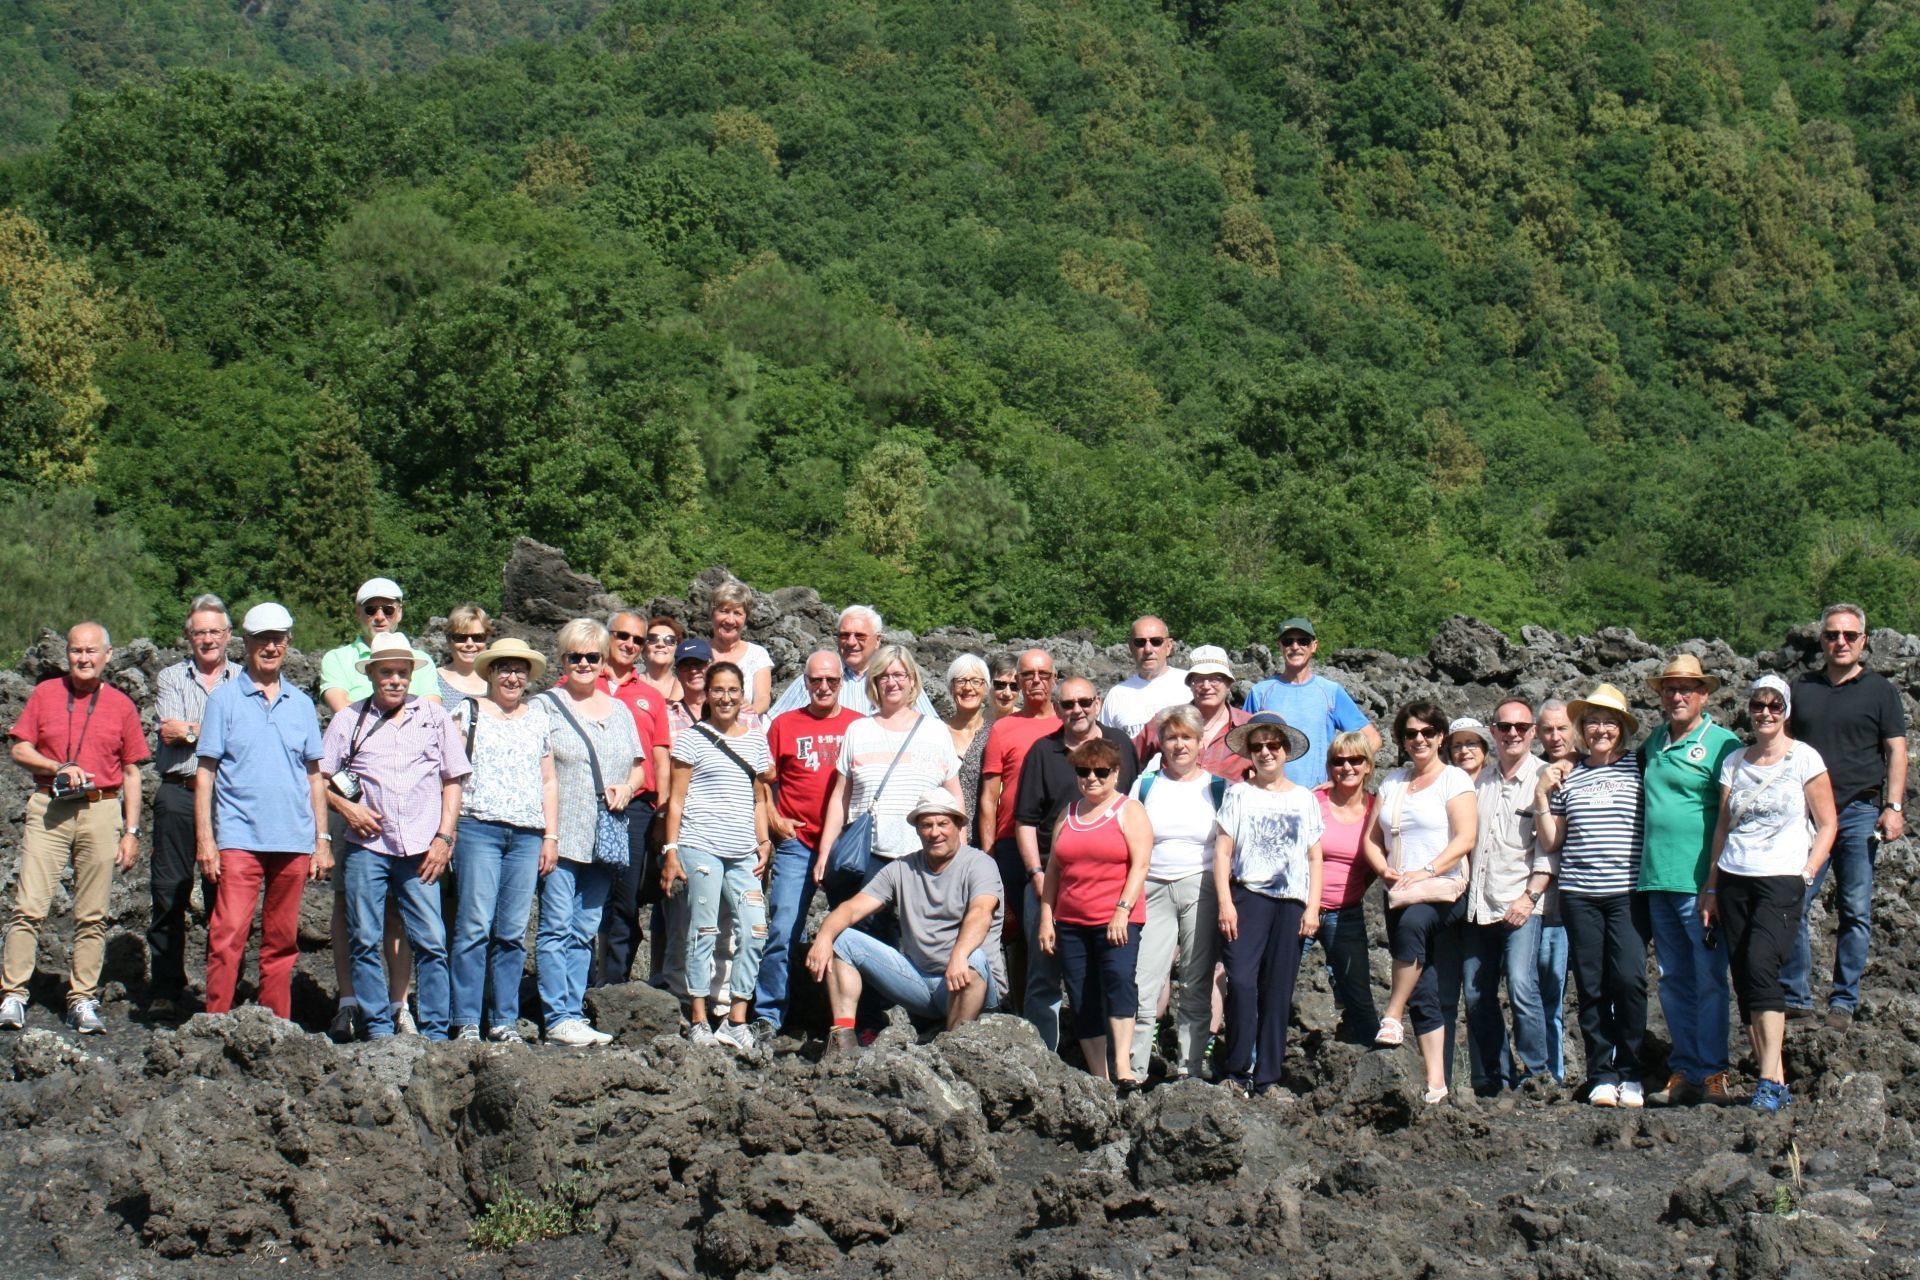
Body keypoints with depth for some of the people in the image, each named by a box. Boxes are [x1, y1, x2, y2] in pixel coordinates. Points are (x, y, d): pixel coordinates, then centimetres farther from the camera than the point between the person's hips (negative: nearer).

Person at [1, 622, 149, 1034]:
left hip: (101, 811, 1)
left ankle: (82, 1001, 7)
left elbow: (130, 773, 11)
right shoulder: (45, 694, 8)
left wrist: (131, 831, 5)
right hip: (48, 810, -1)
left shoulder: (121, 706, 9)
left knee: (92, 916, 2)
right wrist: (58, 768, -12)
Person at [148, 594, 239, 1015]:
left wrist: (189, 729, -7)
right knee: (169, 893, -1)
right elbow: (167, 729, -2)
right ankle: (165, 987, 5)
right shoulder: (172, 677, 13)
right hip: (179, 794, 0)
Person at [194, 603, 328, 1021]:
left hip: (294, 841, 3)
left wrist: (322, 838, 10)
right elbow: (205, 772, 1)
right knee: (228, 936, -12)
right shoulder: (224, 700, 3)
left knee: (282, 942, 7)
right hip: (239, 840, -3)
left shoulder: (301, 705, 13)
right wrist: (204, 840, -7)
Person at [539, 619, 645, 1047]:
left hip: (605, 837, 5)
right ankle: (558, 1019, -7)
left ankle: (573, 1013, 12)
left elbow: (638, 766, 22)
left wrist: (627, 788, -2)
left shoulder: (619, 710, 16)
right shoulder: (546, 706, 1)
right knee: (557, 927, -7)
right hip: (560, 835, -5)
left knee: (585, 931, 8)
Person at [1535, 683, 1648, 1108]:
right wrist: (1541, 796, 4)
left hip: (1627, 892, -2)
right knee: (1590, 986, 2)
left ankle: (1628, 1073, 1)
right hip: (1579, 894, 2)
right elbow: (1550, 842, 14)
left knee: (1629, 979, -12)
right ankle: (1601, 1075, 10)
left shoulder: (1639, 767, 6)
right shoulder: (1566, 776, 12)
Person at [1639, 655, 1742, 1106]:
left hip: (1700, 880, -6)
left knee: (1709, 979, -2)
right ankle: (1683, 1072, 15)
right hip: (1657, 880, 6)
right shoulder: (1653, 743, 15)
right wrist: (1642, 870, 14)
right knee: (1673, 981, 9)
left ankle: (1712, 1073, 2)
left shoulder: (1722, 744, -4)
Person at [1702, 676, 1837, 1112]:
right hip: (1734, 880, 5)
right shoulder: (1734, 762, 12)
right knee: (1744, 979, 0)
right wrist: (1711, 887, 12)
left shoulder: (1804, 759, 0)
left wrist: (1807, 875, -8)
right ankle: (1775, 1081, 6)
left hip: (1781, 881, -5)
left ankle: (1771, 1080, -22)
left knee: (1761, 966, -21)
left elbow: (1828, 825, 2)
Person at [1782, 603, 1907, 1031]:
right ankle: (1795, 996, 4)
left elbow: (1896, 751, 4)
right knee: (1792, 906, -5)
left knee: (1856, 912, 1)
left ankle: (1843, 1001, 8)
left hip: (1859, 813, -1)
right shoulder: (1801, 689, 13)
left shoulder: (1880, 690, 7)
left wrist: (1894, 807, -7)